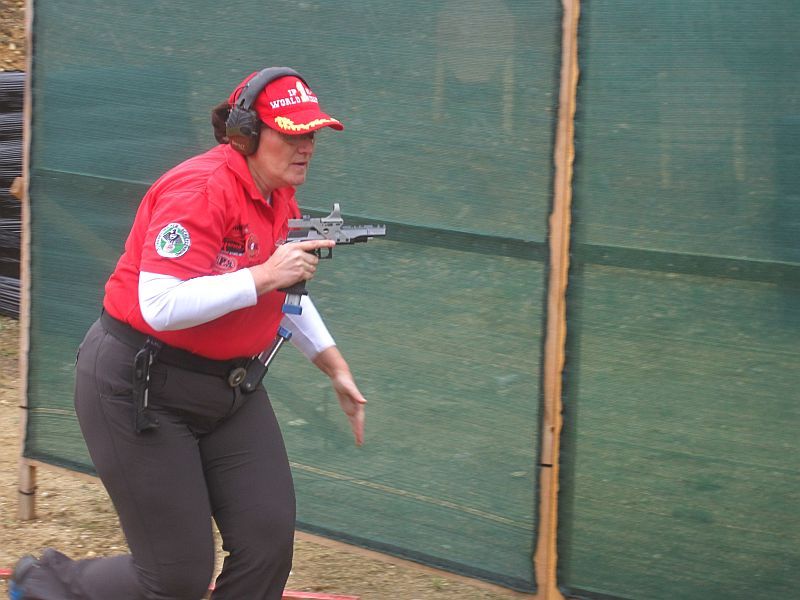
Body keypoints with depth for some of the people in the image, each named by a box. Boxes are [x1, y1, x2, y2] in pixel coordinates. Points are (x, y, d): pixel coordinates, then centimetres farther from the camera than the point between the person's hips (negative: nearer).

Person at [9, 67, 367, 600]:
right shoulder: (202, 190, -22)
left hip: (230, 386, 9)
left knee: (269, 541, -3)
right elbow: (161, 306, -33)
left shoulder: (280, 197, 7)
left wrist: (335, 367, 19)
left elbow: (285, 294, 24)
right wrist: (263, 276, -32)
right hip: (141, 389, -9)